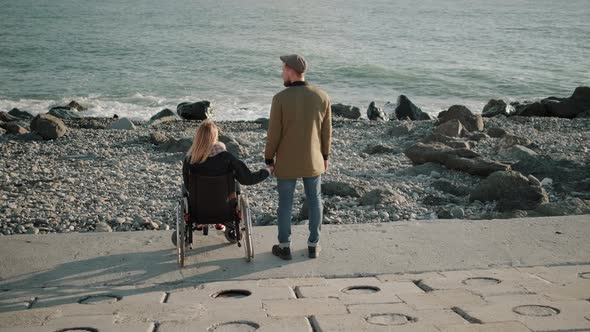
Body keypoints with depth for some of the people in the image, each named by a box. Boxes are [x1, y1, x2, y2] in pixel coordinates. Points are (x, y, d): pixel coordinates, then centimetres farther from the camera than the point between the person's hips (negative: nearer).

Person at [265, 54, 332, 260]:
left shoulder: (280, 98, -16)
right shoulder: (322, 97, -5)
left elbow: (273, 133, -11)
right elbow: (327, 131, 2)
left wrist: (269, 158, 1)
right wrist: (325, 156, 14)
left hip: (287, 163, -3)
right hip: (313, 161, 3)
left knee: (285, 203, 9)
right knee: (315, 202, 14)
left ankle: (284, 247, 18)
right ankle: (313, 246, 21)